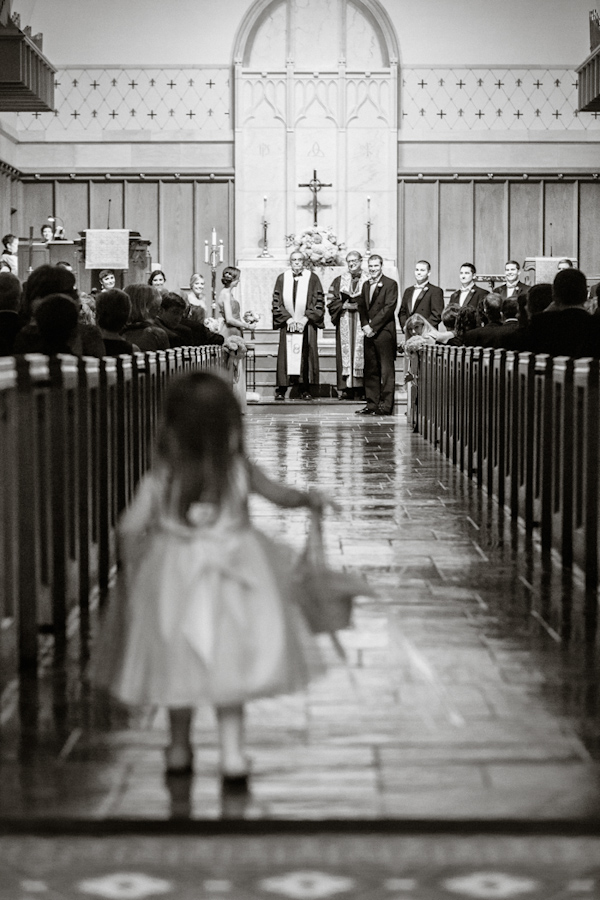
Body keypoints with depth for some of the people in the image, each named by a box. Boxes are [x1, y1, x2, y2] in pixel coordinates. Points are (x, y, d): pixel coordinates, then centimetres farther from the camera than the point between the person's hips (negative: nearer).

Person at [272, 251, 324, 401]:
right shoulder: (282, 278, 6)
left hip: (307, 324, -1)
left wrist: (305, 319, -9)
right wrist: (288, 319, -7)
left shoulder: (312, 278, 3)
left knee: (306, 355, -3)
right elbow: (276, 302, 4)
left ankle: (305, 389, 2)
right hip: (287, 323, 1)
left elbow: (318, 302, 0)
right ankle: (281, 389, 0)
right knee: (285, 356, -3)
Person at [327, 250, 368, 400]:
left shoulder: (369, 281, 6)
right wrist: (344, 306, -5)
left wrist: (359, 305, -10)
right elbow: (331, 301, 10)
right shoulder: (339, 281, 15)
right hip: (344, 323, 2)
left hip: (362, 322, -2)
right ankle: (347, 389, -4)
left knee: (361, 351, -7)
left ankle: (362, 386, -5)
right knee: (345, 351, -4)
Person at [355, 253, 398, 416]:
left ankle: (386, 405, -7)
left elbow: (389, 308, -11)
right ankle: (372, 404, 9)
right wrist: (365, 325, -2)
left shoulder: (390, 284, -3)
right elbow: (361, 307, 16)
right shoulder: (366, 285, 19)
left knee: (386, 369, -6)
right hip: (369, 332, 7)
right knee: (370, 369, 6)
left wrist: (373, 326, -13)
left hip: (384, 331, -6)